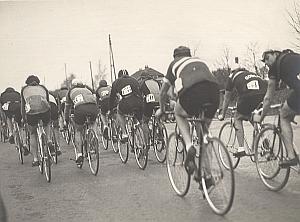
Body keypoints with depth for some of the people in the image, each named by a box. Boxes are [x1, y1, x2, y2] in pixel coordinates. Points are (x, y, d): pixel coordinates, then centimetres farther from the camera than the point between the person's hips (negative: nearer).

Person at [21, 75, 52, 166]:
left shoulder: (24, 89, 29)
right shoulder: (43, 88, 32)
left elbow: (22, 105, 34)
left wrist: (24, 118, 47)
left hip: (31, 111, -1)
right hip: (44, 110, 1)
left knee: (33, 134, 21)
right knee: (47, 124, 36)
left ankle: (35, 159, 17)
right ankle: (49, 140, 12)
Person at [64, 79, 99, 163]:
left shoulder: (71, 91, 33)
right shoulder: (88, 89, 37)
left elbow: (67, 107, 42)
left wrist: (66, 119, 55)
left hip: (80, 108, -2)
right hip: (93, 107, 2)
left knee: (78, 131, 18)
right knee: (93, 123, 34)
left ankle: (79, 154, 9)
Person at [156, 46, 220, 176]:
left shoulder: (174, 64, 33)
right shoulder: (199, 61, 40)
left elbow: (163, 92, 42)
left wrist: (161, 109, 60)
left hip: (191, 91, -3)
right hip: (214, 89, 3)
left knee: (179, 114, 29)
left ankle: (189, 147, 6)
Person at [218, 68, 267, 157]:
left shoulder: (232, 77, 30)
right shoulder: (251, 73, 41)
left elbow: (227, 98, 35)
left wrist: (222, 114, 48)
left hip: (248, 94, -4)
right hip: (264, 92, 4)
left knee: (238, 119, 14)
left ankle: (241, 149, 6)